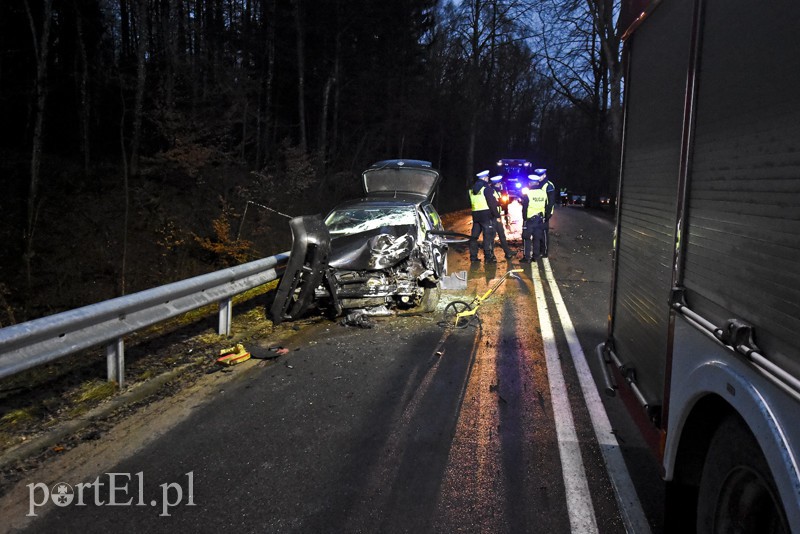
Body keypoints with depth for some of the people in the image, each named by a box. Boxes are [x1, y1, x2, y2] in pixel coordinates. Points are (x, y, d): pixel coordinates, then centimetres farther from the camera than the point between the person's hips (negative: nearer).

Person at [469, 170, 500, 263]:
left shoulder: (472, 189, 13)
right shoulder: (487, 188, -10)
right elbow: (492, 203, -14)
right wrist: (497, 214, -9)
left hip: (475, 214, 7)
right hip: (487, 214, -7)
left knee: (474, 236, 10)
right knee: (488, 236, -3)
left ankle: (473, 256, 13)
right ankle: (488, 257, -5)